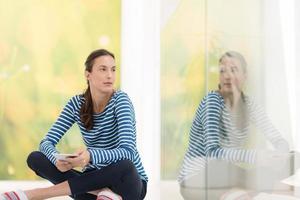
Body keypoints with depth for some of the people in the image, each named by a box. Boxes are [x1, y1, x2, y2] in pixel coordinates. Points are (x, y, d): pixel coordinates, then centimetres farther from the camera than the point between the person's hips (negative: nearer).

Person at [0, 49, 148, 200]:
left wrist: (91, 156, -46)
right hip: (96, 179, 4)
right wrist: (57, 159, -31)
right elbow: (47, 142, -6)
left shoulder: (120, 100, -15)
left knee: (124, 165, -40)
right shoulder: (77, 104, -2)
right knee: (35, 158, -12)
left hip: (129, 184, -4)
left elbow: (128, 152, -27)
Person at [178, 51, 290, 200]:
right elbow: (212, 152, -30)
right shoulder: (212, 100, -19)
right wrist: (253, 156, -45)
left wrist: (279, 154, -31)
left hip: (219, 179, 7)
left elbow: (278, 140, -6)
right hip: (195, 182, -7)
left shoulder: (248, 105, 0)